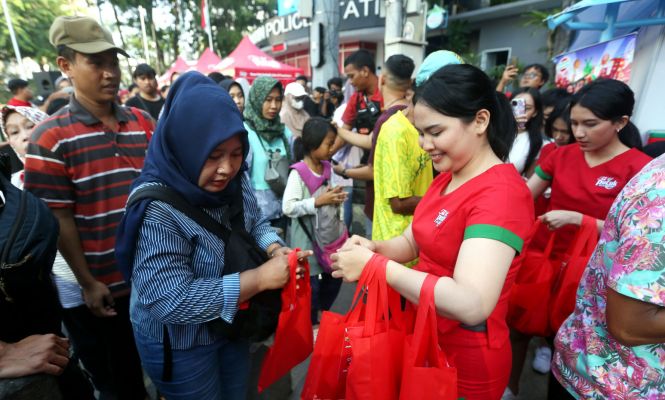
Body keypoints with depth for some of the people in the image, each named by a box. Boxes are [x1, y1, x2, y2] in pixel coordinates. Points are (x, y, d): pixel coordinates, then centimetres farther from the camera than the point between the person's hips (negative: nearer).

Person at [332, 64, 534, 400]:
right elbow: (412, 241, 7)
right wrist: (376, 247, -13)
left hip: (465, 357, -7)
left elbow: (471, 305, -36)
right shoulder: (447, 178, 2)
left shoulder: (501, 193, -26)